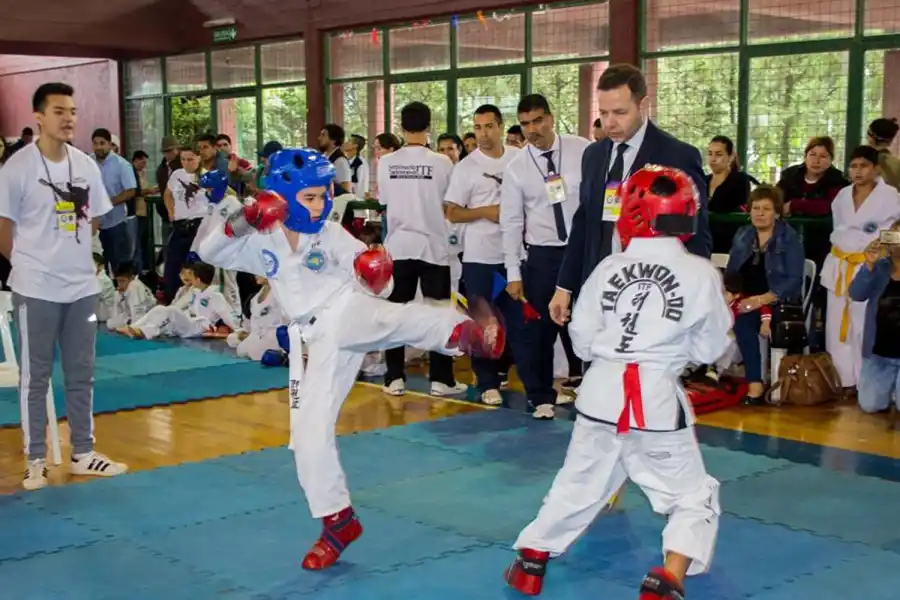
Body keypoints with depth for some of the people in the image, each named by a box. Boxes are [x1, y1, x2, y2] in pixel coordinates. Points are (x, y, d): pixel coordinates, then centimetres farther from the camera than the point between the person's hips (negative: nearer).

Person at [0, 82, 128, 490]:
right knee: (34, 376, 5)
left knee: (81, 373, 13)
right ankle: (35, 460, 15)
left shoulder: (86, 165, 4)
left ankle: (83, 453, 24)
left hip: (82, 285, 5)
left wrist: (69, 255, 10)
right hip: (36, 288, -5)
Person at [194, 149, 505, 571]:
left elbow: (372, 286, 0)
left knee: (389, 318, -38)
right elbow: (210, 253, 1)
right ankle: (338, 522, 16)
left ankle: (466, 331, -57)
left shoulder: (332, 235, -3)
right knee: (309, 431, 3)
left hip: (347, 314, -3)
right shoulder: (263, 241, 5)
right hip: (312, 339, 3)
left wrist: (378, 278, -24)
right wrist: (234, 223, -16)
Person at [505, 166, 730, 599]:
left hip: (602, 394, 3)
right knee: (693, 497, 10)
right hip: (658, 400, -3)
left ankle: (531, 562, 32)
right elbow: (709, 350, 1)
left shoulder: (609, 268, -1)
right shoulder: (700, 274, -7)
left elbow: (582, 340, 5)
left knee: (577, 484, 21)